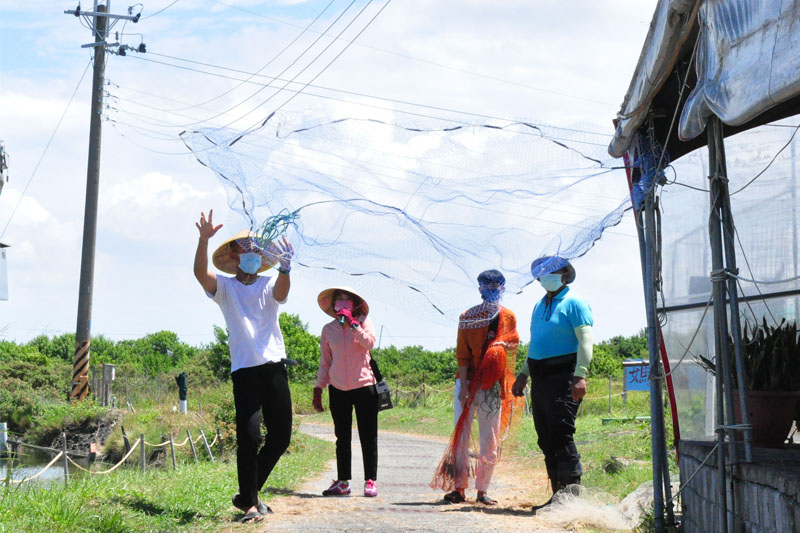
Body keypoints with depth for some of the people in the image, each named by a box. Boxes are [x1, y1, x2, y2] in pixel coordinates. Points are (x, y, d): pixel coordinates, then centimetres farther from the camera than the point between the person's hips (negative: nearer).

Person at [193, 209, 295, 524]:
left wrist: (285, 267, -35)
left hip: (274, 365, 3)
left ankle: (248, 493, 21)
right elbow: (200, 273, -10)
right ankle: (249, 502, -3)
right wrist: (204, 239, -26)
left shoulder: (269, 284, 11)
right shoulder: (225, 287, 9)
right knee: (249, 436, -11)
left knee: (281, 436, 4)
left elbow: (281, 293, -13)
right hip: (244, 369, -3)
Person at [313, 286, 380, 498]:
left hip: (363, 385, -3)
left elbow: (369, 342, -17)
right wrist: (318, 389, 9)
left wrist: (352, 324, -21)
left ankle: (370, 481, 5)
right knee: (342, 438, 7)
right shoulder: (328, 329, 7)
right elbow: (325, 363, 12)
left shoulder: (363, 321, 1)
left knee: (368, 437, 0)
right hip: (338, 389, 3)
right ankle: (342, 482, 13)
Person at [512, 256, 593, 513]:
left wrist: (580, 376, -23)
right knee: (546, 438, 7)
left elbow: (585, 340, -13)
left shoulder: (574, 303, -4)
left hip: (563, 376, -8)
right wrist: (523, 375, 23)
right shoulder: (539, 306, 21)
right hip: (540, 379, 8)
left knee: (561, 433, -15)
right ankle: (558, 494, 12)